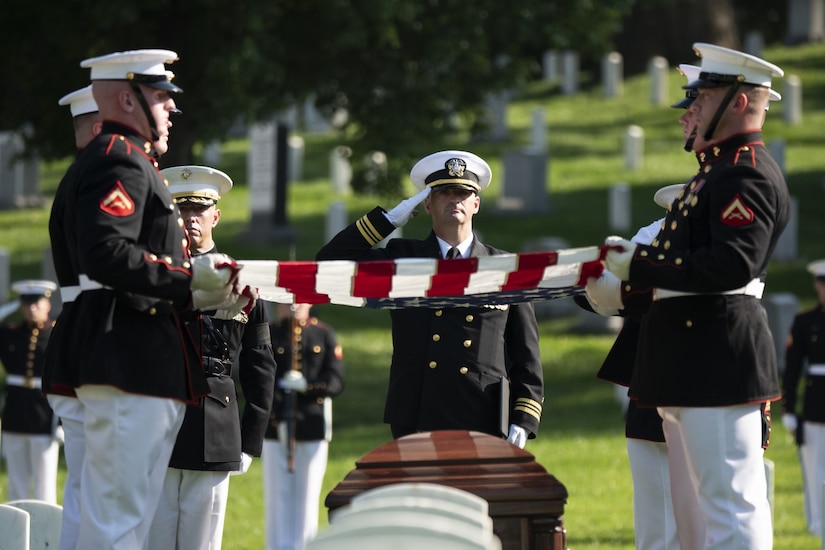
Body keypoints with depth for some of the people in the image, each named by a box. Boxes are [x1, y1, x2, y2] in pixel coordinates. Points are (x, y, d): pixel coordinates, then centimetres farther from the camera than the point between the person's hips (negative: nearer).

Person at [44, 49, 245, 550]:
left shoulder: (122, 162, 26)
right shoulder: (119, 162, -8)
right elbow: (107, 255, -23)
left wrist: (197, 296, 15)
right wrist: (190, 277, -17)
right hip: (128, 363, -11)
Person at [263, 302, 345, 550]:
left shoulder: (324, 335, 8)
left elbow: (336, 381, 0)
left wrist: (307, 385, -19)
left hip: (314, 429, 1)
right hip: (275, 429, -1)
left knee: (307, 497, 4)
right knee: (279, 495, -2)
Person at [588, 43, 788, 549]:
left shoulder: (748, 174, -12)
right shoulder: (719, 170, 22)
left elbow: (732, 264, -25)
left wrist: (639, 265, -20)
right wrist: (624, 292, 19)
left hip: (720, 353, -12)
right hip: (694, 356, 12)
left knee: (732, 501, -11)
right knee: (694, 504, 14)